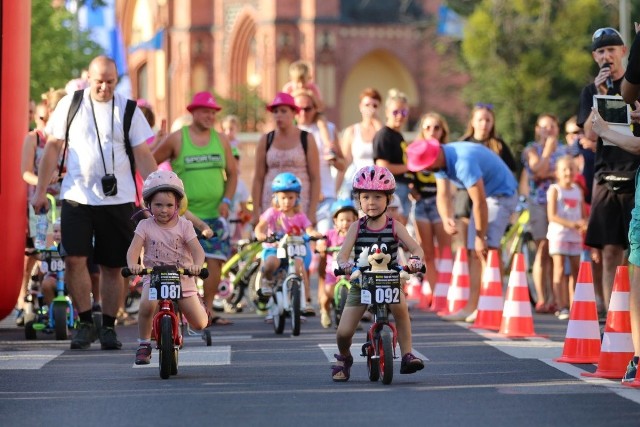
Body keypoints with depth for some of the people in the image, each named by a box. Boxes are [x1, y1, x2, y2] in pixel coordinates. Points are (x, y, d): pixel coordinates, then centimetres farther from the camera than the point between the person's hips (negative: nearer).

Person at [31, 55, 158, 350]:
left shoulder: (127, 110, 4)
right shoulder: (70, 105, 4)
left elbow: (143, 156, 5)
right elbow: (53, 148, 8)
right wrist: (40, 190, 5)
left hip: (117, 199, 0)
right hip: (77, 196, 0)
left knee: (112, 266, 3)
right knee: (74, 259, -11)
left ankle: (109, 327, 15)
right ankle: (85, 323, 2)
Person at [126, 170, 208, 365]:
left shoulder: (184, 225, -1)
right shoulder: (145, 226, 0)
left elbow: (197, 250, -12)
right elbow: (134, 248, -13)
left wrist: (196, 265, -35)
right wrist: (132, 264, -37)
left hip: (182, 278, 1)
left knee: (200, 324, -4)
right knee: (147, 304, -36)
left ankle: (199, 308, 36)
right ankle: (143, 344, -12)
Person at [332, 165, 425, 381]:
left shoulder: (394, 227, -4)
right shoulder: (356, 227, -3)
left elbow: (416, 248, -11)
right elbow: (342, 254, -12)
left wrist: (416, 260, -34)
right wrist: (344, 264, -36)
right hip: (360, 282, 1)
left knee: (400, 306, -35)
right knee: (343, 332, -8)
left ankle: (407, 355, -25)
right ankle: (344, 358, 27)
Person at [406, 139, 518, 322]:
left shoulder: (463, 162, -32)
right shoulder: (440, 161, -3)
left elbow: (480, 203, -28)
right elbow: (443, 194, -6)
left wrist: (481, 237, -20)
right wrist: (446, 218, -27)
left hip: (501, 195, -10)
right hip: (484, 196, 10)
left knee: (486, 249, -21)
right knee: (474, 252, 7)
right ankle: (472, 306, 11)